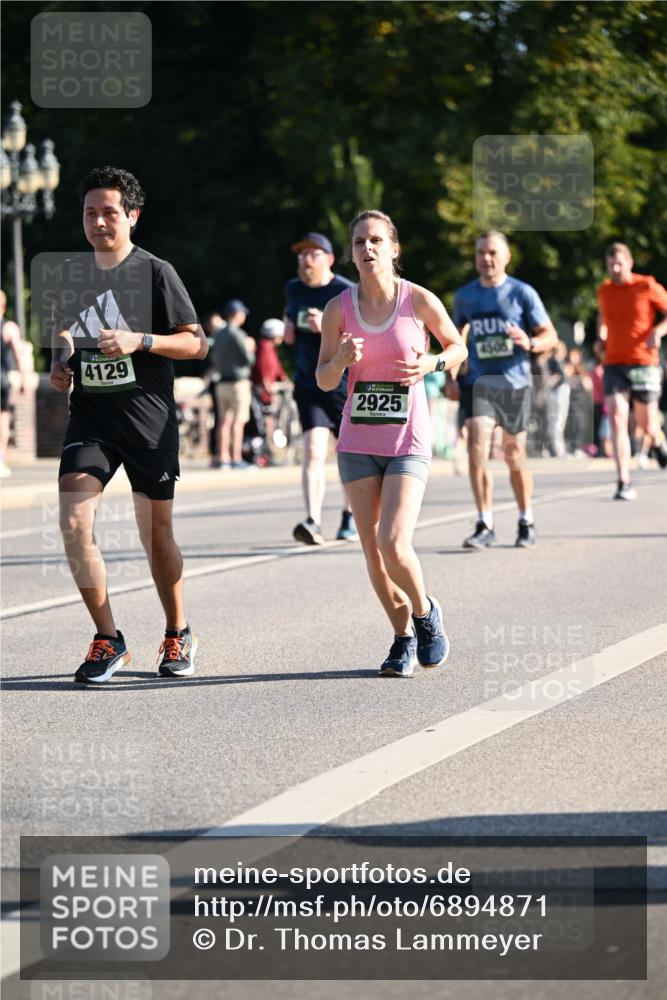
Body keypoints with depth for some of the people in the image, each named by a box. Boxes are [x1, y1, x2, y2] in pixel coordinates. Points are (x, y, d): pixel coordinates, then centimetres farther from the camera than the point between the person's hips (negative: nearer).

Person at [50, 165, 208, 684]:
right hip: (90, 413, 3)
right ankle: (108, 639, -2)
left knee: (156, 535, 6)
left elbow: (197, 343, -5)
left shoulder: (156, 272, -4)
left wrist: (140, 340, -19)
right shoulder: (72, 271, 9)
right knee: (74, 523, -14)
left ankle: (179, 635, 26)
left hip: (148, 415, -3)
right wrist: (59, 363, 5)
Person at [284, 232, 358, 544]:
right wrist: (288, 329, 8)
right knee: (314, 450, -14)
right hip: (308, 385, 3)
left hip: (346, 386, -3)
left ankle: (350, 518, 31)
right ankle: (313, 522, -25)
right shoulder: (293, 289, 6)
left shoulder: (347, 293, -11)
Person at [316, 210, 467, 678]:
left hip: (408, 442, -3)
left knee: (393, 543, -16)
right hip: (358, 442, 3)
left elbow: (457, 347, 8)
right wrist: (341, 359, -17)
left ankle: (425, 612, 14)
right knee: (373, 551, 3)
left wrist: (432, 363, -13)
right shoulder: (339, 309, -1)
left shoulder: (419, 300, -7)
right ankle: (404, 638, 23)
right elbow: (324, 380, 5)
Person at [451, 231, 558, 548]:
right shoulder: (465, 295, 6)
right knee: (477, 449, -15)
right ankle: (484, 525, -12)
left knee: (514, 456, 6)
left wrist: (530, 343, -24)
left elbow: (550, 335, -2)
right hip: (479, 382, 2)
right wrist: (451, 374, 12)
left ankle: (526, 524, 23)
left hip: (514, 382, -2)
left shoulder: (522, 293, -3)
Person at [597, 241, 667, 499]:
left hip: (644, 363, -2)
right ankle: (624, 483, -19)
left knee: (646, 424, 7)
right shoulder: (604, 291, 7)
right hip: (614, 364, 2)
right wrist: (601, 335, 11)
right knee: (617, 419, -16)